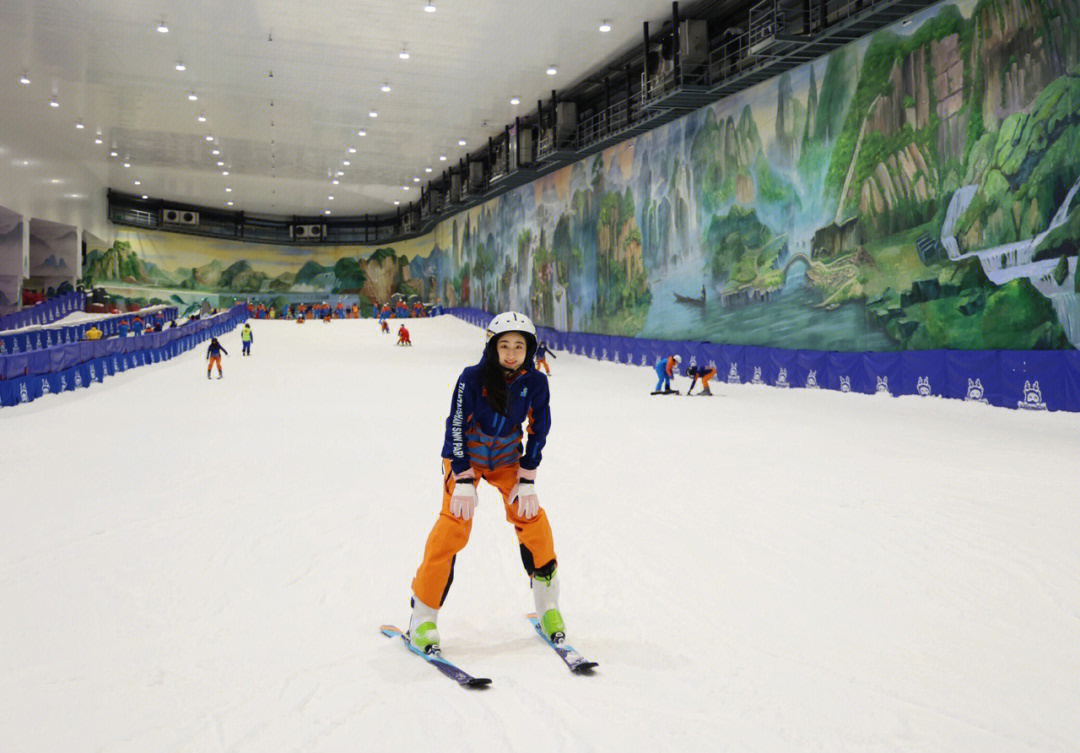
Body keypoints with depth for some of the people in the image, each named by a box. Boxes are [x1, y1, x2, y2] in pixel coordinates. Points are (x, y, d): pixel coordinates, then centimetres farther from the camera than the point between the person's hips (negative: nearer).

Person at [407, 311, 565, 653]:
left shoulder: (535, 382, -13)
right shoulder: (472, 378, -22)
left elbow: (537, 432, -4)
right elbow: (456, 427, -18)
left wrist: (527, 480, -8)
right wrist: (463, 480, -21)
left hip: (507, 458, 3)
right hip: (465, 457, -3)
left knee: (531, 517, -9)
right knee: (453, 525, -16)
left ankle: (547, 605, 10)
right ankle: (423, 617, -7)